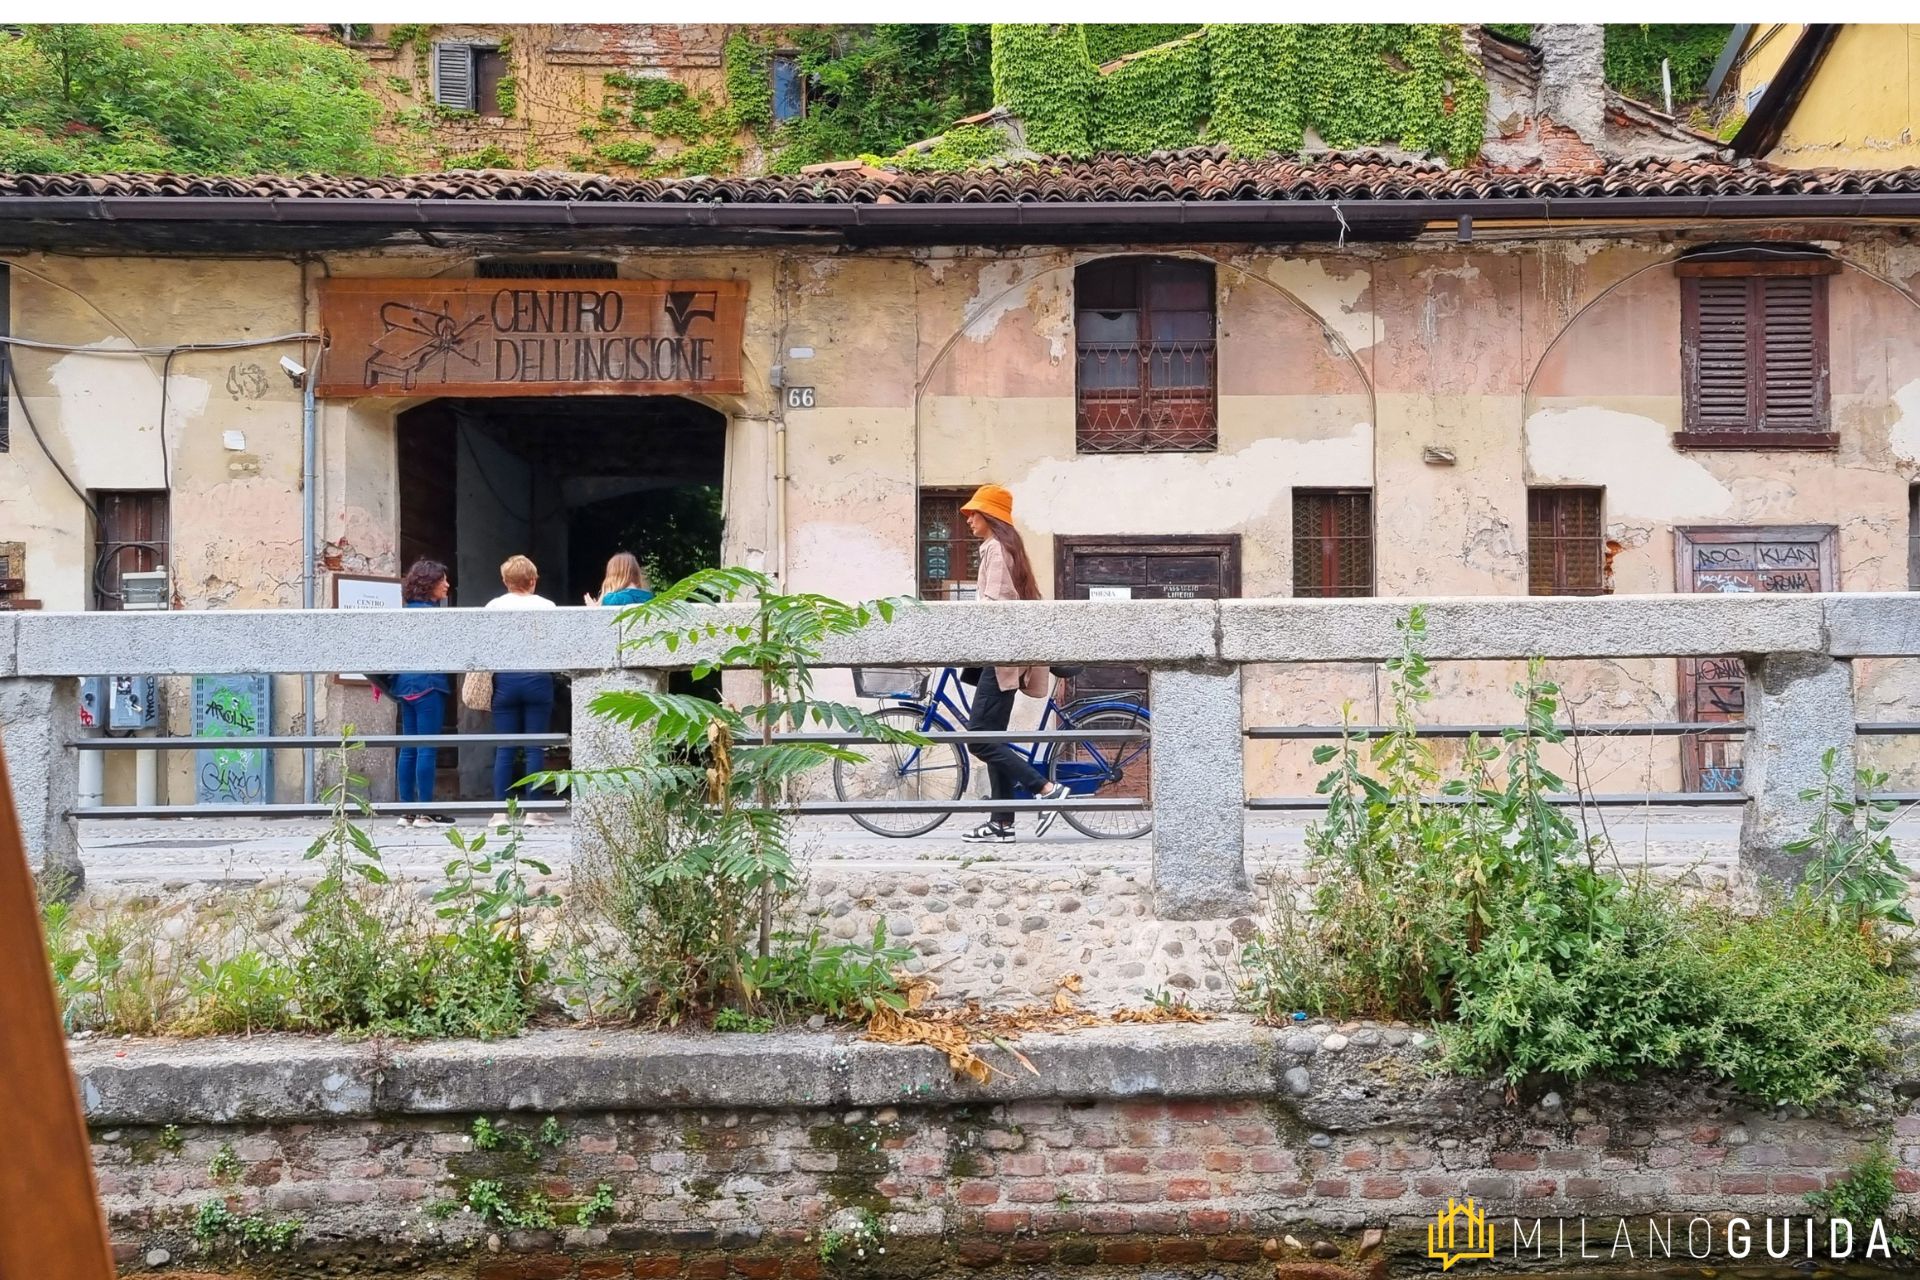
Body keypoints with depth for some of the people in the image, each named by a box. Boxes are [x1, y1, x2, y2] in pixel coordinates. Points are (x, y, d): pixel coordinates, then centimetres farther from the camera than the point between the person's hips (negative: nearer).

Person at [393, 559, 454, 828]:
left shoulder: (408, 611, 15)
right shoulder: (429, 612, -12)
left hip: (407, 684, 9)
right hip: (428, 684, -9)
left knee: (409, 749, 9)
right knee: (428, 750, -6)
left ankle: (406, 811, 11)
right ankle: (425, 812, -6)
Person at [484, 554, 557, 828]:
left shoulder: (494, 606, 3)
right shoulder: (546, 606, 0)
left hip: (505, 679, 1)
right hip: (537, 679, -1)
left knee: (505, 749, 4)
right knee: (535, 747, 2)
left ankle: (500, 812, 3)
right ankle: (533, 811, 1)